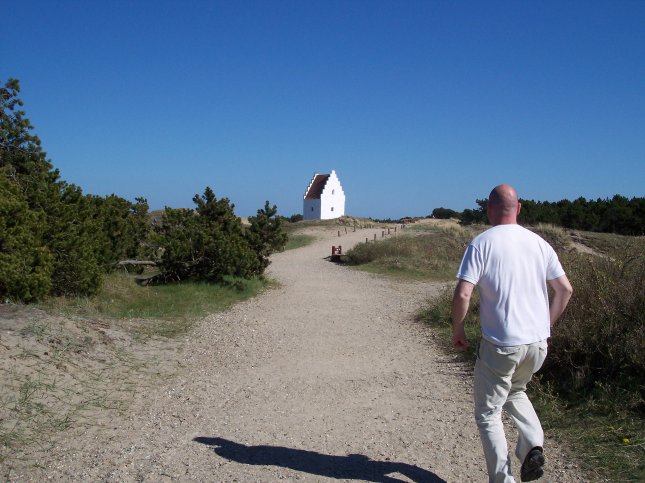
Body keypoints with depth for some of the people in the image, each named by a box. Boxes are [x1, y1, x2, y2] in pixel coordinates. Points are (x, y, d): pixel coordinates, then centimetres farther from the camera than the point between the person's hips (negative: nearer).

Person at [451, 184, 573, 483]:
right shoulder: (538, 243, 4)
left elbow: (462, 294, -18)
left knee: (488, 414, 11)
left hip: (501, 345, -5)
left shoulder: (482, 243, -10)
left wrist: (457, 330, -2)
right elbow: (565, 289, 9)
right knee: (515, 391, 30)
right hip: (538, 342, 5)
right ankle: (532, 444, 11)